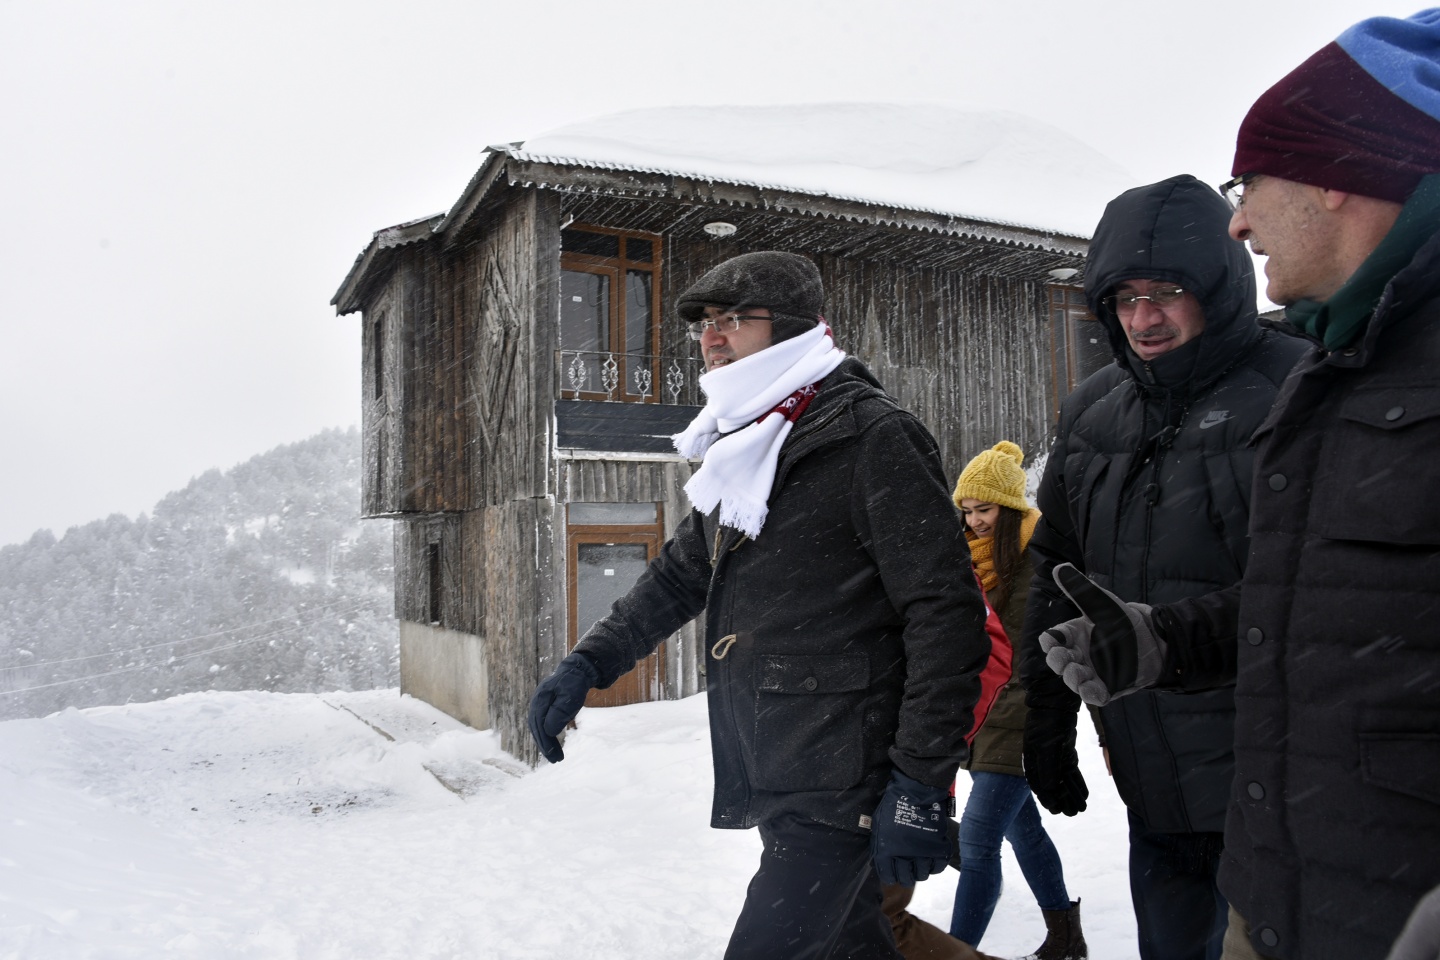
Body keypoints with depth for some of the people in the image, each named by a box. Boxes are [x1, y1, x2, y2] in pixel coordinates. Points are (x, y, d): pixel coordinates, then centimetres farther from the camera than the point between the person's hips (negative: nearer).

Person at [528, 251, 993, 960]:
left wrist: (920, 785, -18)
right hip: (772, 781, 8)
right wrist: (589, 663, 9)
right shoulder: (741, 450, 15)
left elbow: (945, 614, -16)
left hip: (843, 786, -8)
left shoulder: (871, 437, -12)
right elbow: (680, 575, 22)